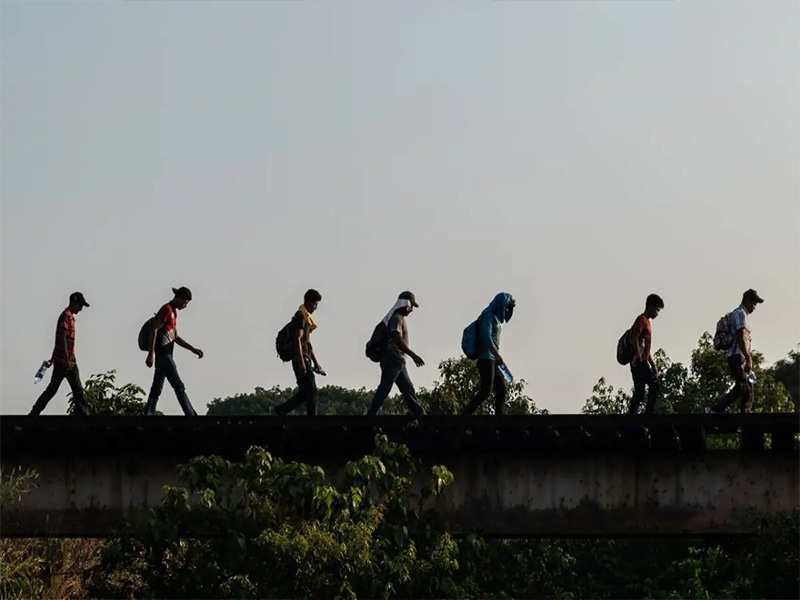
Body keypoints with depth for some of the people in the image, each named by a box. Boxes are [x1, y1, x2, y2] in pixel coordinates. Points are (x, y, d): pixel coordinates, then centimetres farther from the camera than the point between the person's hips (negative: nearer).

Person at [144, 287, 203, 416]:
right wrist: (151, 354, -20)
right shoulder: (167, 310, -10)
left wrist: (193, 349, 15)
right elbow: (154, 330, -16)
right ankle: (191, 415, -10)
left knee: (157, 389, 8)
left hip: (164, 356, 10)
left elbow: (176, 337, 23)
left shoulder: (172, 312, 19)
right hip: (163, 354, -10)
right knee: (179, 387, -9)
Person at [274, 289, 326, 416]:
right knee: (311, 391, -10)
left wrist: (316, 363, 26)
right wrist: (301, 362, -24)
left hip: (305, 359, 10)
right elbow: (298, 340, -18)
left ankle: (280, 410, 14)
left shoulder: (306, 317, 21)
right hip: (301, 359, -10)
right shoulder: (301, 316, -10)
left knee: (305, 392, 10)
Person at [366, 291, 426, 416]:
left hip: (398, 362, 10)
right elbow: (398, 340, -20)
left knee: (409, 390, 8)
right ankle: (371, 416, -16)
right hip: (393, 360, -10)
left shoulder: (400, 319, 21)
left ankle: (421, 416, 8)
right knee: (384, 390, -13)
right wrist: (413, 355, -21)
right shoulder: (397, 318, -9)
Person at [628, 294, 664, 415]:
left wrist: (653, 364, 24)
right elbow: (634, 338, -18)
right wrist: (638, 357, -28)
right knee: (654, 385, -16)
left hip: (642, 363, 9)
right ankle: (648, 413, -21)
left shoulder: (647, 322, 25)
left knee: (639, 393, 3)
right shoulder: (642, 319, -4)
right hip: (639, 362, -9)